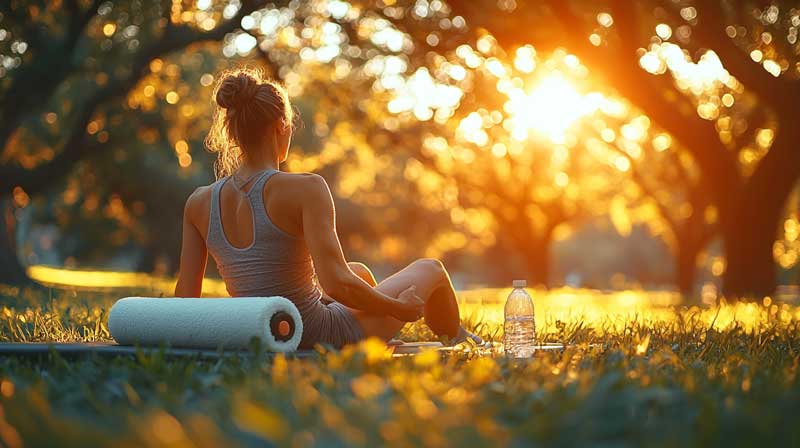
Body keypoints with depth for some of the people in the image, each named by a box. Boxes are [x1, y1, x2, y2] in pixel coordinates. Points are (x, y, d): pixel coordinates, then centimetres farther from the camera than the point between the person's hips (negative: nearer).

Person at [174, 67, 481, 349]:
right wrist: (399, 308, -12)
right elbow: (337, 284, -30)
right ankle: (456, 340, 52)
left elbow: (185, 298, -3)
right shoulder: (304, 189, -23)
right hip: (317, 342, -6)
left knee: (361, 272, 35)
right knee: (429, 270, 20)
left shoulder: (199, 202, -6)